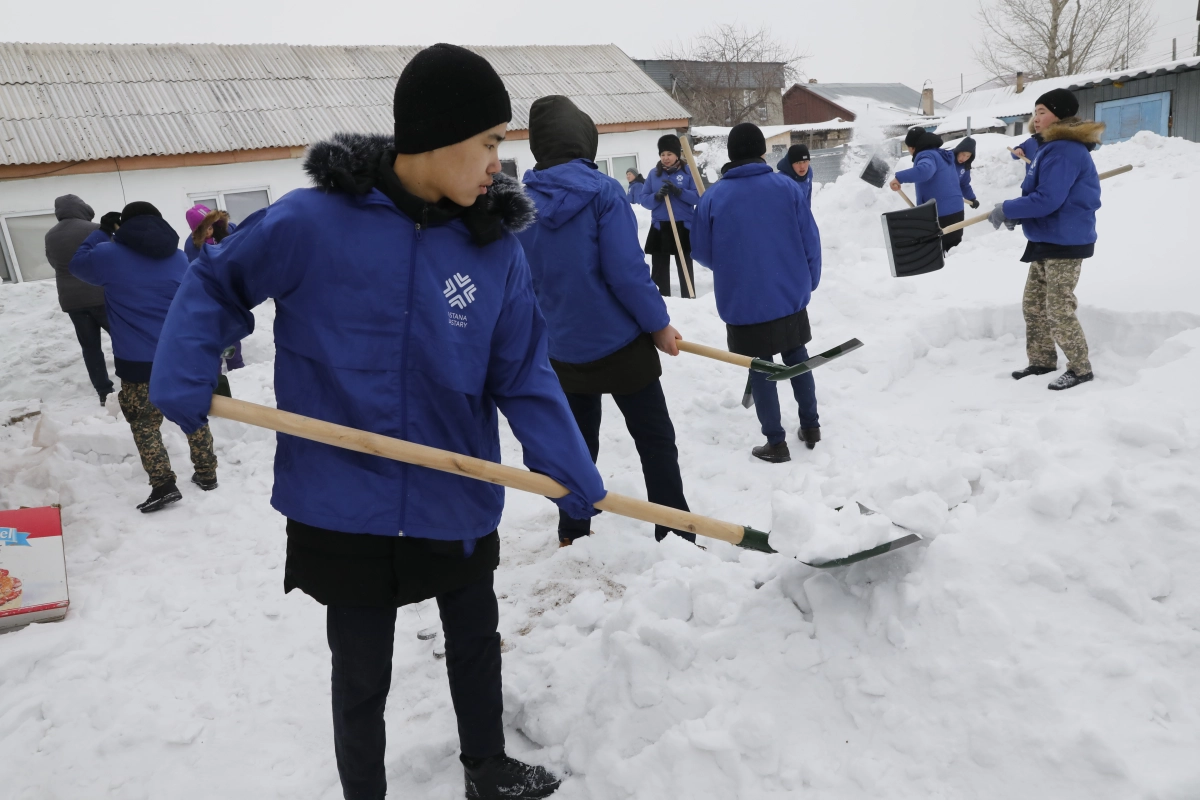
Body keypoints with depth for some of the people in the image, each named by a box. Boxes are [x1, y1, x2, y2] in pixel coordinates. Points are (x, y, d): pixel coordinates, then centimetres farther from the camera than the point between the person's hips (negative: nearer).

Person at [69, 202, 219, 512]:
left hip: (137, 361, -3)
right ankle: (206, 474, 22)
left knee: (144, 424, 7)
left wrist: (102, 232, 23)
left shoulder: (109, 255, -4)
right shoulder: (179, 258, 5)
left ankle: (163, 484, -2)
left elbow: (78, 264, 17)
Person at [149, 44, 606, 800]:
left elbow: (525, 379, -6)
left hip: (458, 502, 4)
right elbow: (215, 285, 0)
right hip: (345, 506, -3)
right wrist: (183, 384, -13)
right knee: (362, 677, 14)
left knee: (477, 640, 24)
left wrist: (579, 482, -12)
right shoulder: (311, 222, -16)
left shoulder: (496, 247, -8)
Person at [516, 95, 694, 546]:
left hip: (562, 351, 5)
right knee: (656, 441, 7)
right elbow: (627, 271, -19)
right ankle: (676, 538, 10)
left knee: (578, 442, 19)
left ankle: (572, 535, 28)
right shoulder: (602, 192, -15)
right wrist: (659, 324, -7)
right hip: (620, 343, -5)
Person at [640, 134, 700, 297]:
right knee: (659, 270, 3)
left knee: (685, 269, 7)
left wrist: (678, 191, -23)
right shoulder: (654, 173, 6)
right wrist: (656, 196, -18)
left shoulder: (688, 171, -1)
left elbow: (698, 197, -9)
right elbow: (642, 199, 2)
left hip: (683, 227, -2)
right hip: (659, 228, 2)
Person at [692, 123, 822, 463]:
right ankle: (811, 426, 29)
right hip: (791, 295, 2)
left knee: (760, 370, 7)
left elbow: (703, 253, -1)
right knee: (797, 358, 20)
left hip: (743, 302, -2)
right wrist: (808, 281, 13)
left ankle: (776, 443, 13)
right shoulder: (787, 186, -4)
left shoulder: (712, 198, -8)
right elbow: (811, 240, -2)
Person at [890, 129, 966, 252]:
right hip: (955, 210, 10)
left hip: (939, 214, -10)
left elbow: (924, 170, -38)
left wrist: (899, 178, -41)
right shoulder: (942, 154, 20)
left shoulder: (927, 155, -13)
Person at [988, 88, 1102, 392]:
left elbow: (1048, 200, -26)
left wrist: (1006, 210, -15)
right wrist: (1017, 214, 2)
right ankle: (1042, 360, 25)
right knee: (1033, 304, 14)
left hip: (1065, 242, -11)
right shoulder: (1055, 146, 15)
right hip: (1047, 241, 11)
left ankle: (1080, 368, 8)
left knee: (1059, 310, -5)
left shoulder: (1064, 150, -20)